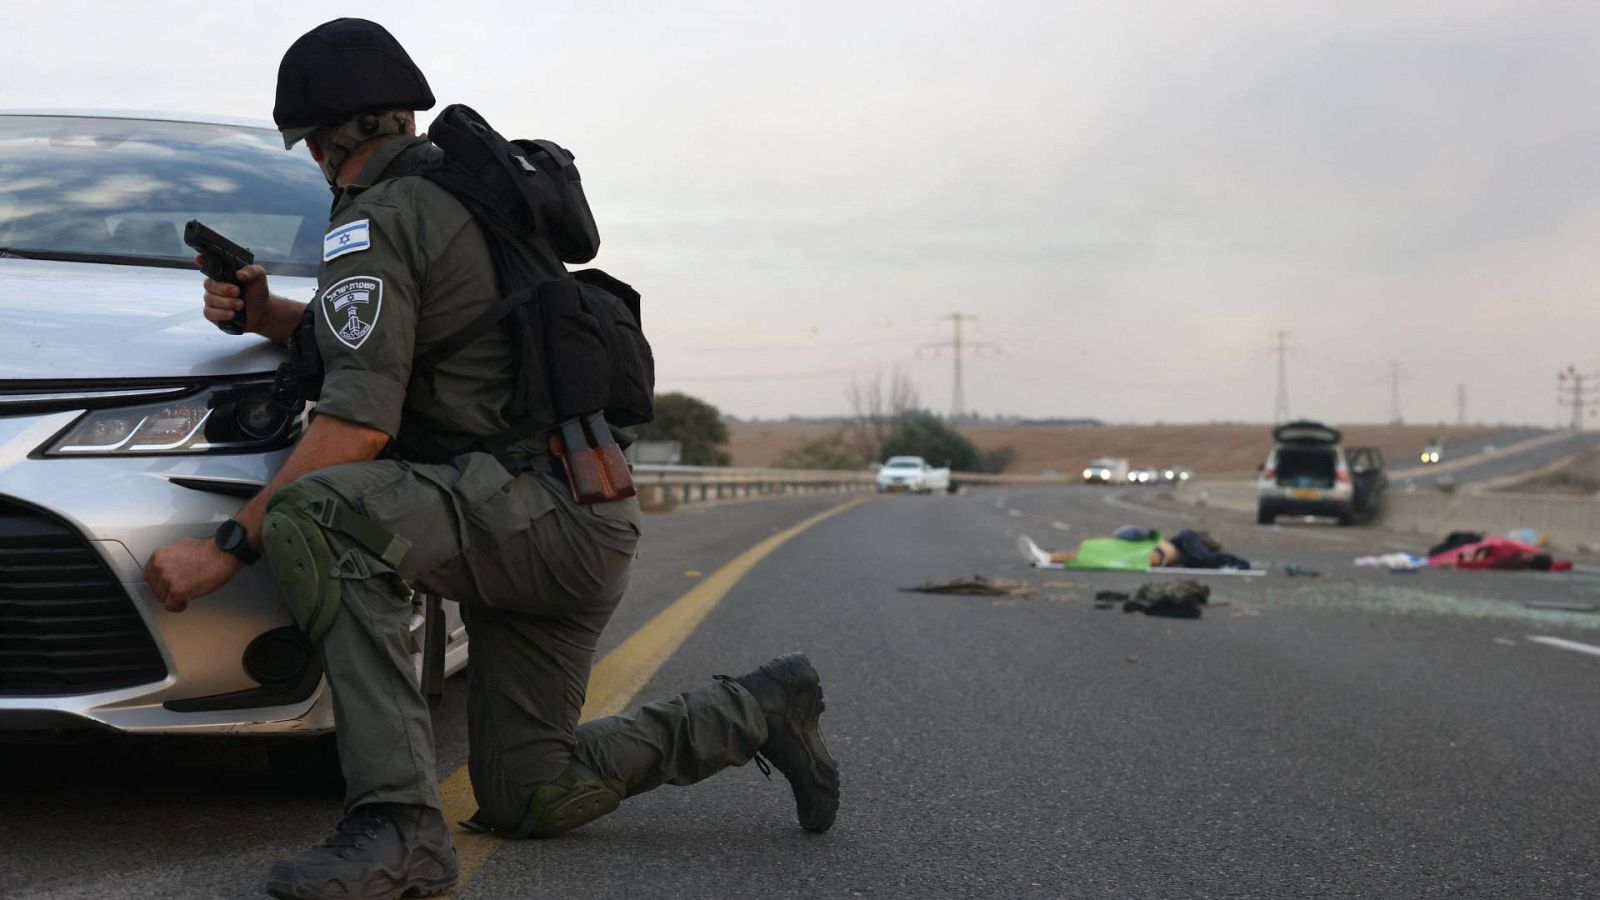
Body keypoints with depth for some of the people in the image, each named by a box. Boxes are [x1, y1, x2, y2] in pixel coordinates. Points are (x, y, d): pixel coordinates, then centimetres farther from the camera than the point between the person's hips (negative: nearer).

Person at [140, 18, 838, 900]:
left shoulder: (374, 222, -9)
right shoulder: (463, 188, 20)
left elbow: (359, 426, -19)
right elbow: (388, 342, 31)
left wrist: (228, 546, -16)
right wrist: (266, 314, 15)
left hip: (535, 505, -9)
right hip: (590, 528, 9)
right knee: (525, 799, 16)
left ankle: (398, 827, -32)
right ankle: (762, 710, 24)